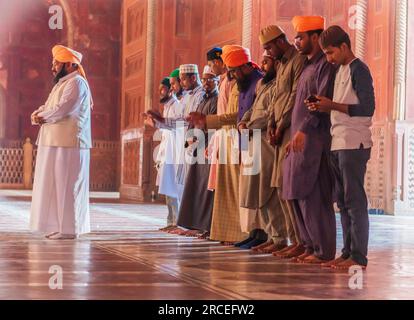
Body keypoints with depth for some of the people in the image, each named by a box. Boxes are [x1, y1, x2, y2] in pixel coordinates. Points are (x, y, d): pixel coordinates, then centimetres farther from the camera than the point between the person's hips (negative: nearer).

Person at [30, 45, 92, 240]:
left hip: (68, 145, -10)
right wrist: (38, 113, -5)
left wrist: (42, 117, -10)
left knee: (66, 186, -8)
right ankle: (61, 226, 14)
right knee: (56, 186, 10)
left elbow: (62, 110, -21)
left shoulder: (76, 83, -10)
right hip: (56, 143, 10)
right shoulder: (62, 83, 22)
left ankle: (69, 229, -5)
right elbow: (48, 107, 17)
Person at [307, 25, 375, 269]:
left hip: (354, 144, -9)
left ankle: (359, 256, -5)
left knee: (354, 200, -8)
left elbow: (367, 108, -15)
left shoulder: (359, 70, -8)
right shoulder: (341, 70, 18)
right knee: (343, 201, 10)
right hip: (338, 143, 9)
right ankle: (348, 253, 15)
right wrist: (322, 106, 4)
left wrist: (332, 105, -16)